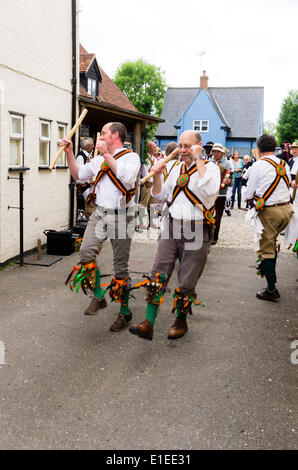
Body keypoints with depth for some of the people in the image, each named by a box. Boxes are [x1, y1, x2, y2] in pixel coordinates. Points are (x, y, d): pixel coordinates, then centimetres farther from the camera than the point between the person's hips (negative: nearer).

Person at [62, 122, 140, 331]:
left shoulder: (131, 157, -4)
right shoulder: (100, 159, 16)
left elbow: (127, 177, -25)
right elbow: (78, 174, 22)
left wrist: (107, 154, -20)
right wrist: (69, 153, 10)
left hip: (121, 215, -5)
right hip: (100, 212, 6)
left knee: (121, 266, 0)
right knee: (86, 251, -14)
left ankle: (125, 312, 15)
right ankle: (98, 297, 5)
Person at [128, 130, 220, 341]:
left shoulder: (211, 168, -4)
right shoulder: (177, 169, 15)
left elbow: (209, 190, -27)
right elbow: (161, 196, 19)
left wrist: (198, 160, -19)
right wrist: (157, 175, 3)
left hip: (196, 231, -5)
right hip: (171, 228, 5)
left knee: (186, 284, 5)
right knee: (158, 275, -4)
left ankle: (181, 322, 25)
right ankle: (148, 324, -1)